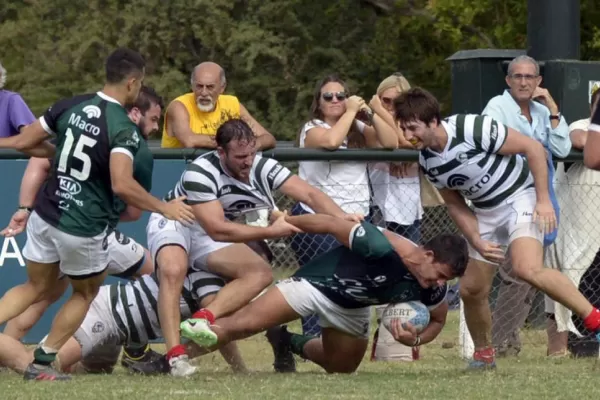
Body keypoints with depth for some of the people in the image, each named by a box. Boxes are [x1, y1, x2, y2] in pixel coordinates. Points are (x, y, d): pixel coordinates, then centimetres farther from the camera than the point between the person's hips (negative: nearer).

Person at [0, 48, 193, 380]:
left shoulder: (70, 106, -1)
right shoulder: (124, 129, -18)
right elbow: (122, 185, -30)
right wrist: (165, 208, -20)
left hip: (45, 214, 5)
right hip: (83, 228, -5)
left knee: (36, 287, 22)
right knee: (85, 293, 21)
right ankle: (42, 362, 17)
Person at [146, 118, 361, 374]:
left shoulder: (261, 168, -16)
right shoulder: (199, 174, -30)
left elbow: (309, 194, -23)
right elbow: (217, 229, -33)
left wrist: (342, 217, -41)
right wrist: (270, 232, -34)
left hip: (207, 239, 6)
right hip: (173, 222, -6)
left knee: (261, 274, -17)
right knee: (173, 271, -36)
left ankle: (202, 319, -36)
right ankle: (176, 355, -40)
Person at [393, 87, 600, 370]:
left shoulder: (473, 129, -26)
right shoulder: (427, 160, -5)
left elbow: (533, 147, -18)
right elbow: (455, 204, 8)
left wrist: (544, 199, -19)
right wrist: (477, 242, -7)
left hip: (521, 197, -7)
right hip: (486, 213, 7)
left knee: (528, 269, -31)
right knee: (471, 289, 5)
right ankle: (484, 354, 28)